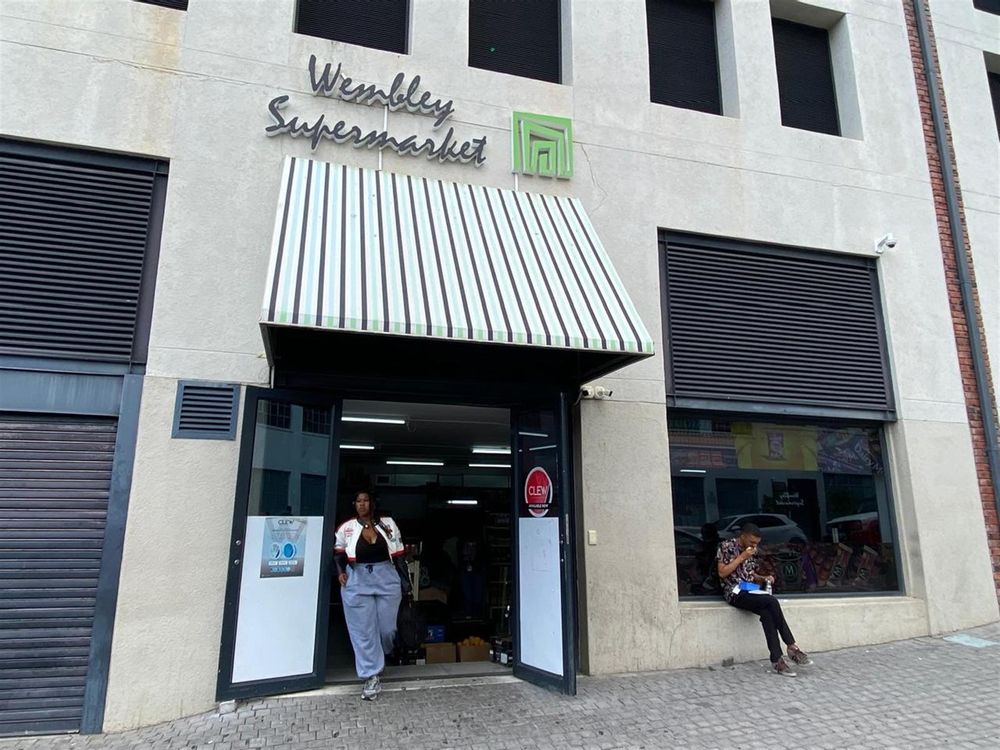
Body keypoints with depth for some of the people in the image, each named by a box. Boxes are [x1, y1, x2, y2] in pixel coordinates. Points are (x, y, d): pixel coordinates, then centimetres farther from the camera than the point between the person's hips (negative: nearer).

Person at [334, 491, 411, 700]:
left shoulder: (388, 524, 1)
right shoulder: (347, 528, 1)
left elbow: (398, 555, 6)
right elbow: (338, 553, 17)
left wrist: (405, 580, 5)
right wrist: (340, 571, 0)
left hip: (387, 580, 1)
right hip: (357, 582, 0)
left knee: (387, 628, 7)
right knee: (363, 631, 1)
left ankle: (383, 656, 40)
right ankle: (371, 678, 8)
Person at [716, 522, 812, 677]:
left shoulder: (751, 552, 15)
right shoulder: (727, 546, -6)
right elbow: (722, 573, -13)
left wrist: (763, 579, 1)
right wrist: (742, 557, -13)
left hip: (750, 591, 6)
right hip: (735, 592, -6)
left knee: (767, 613, -27)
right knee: (772, 602, -27)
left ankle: (777, 659, -25)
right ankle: (791, 646, -19)